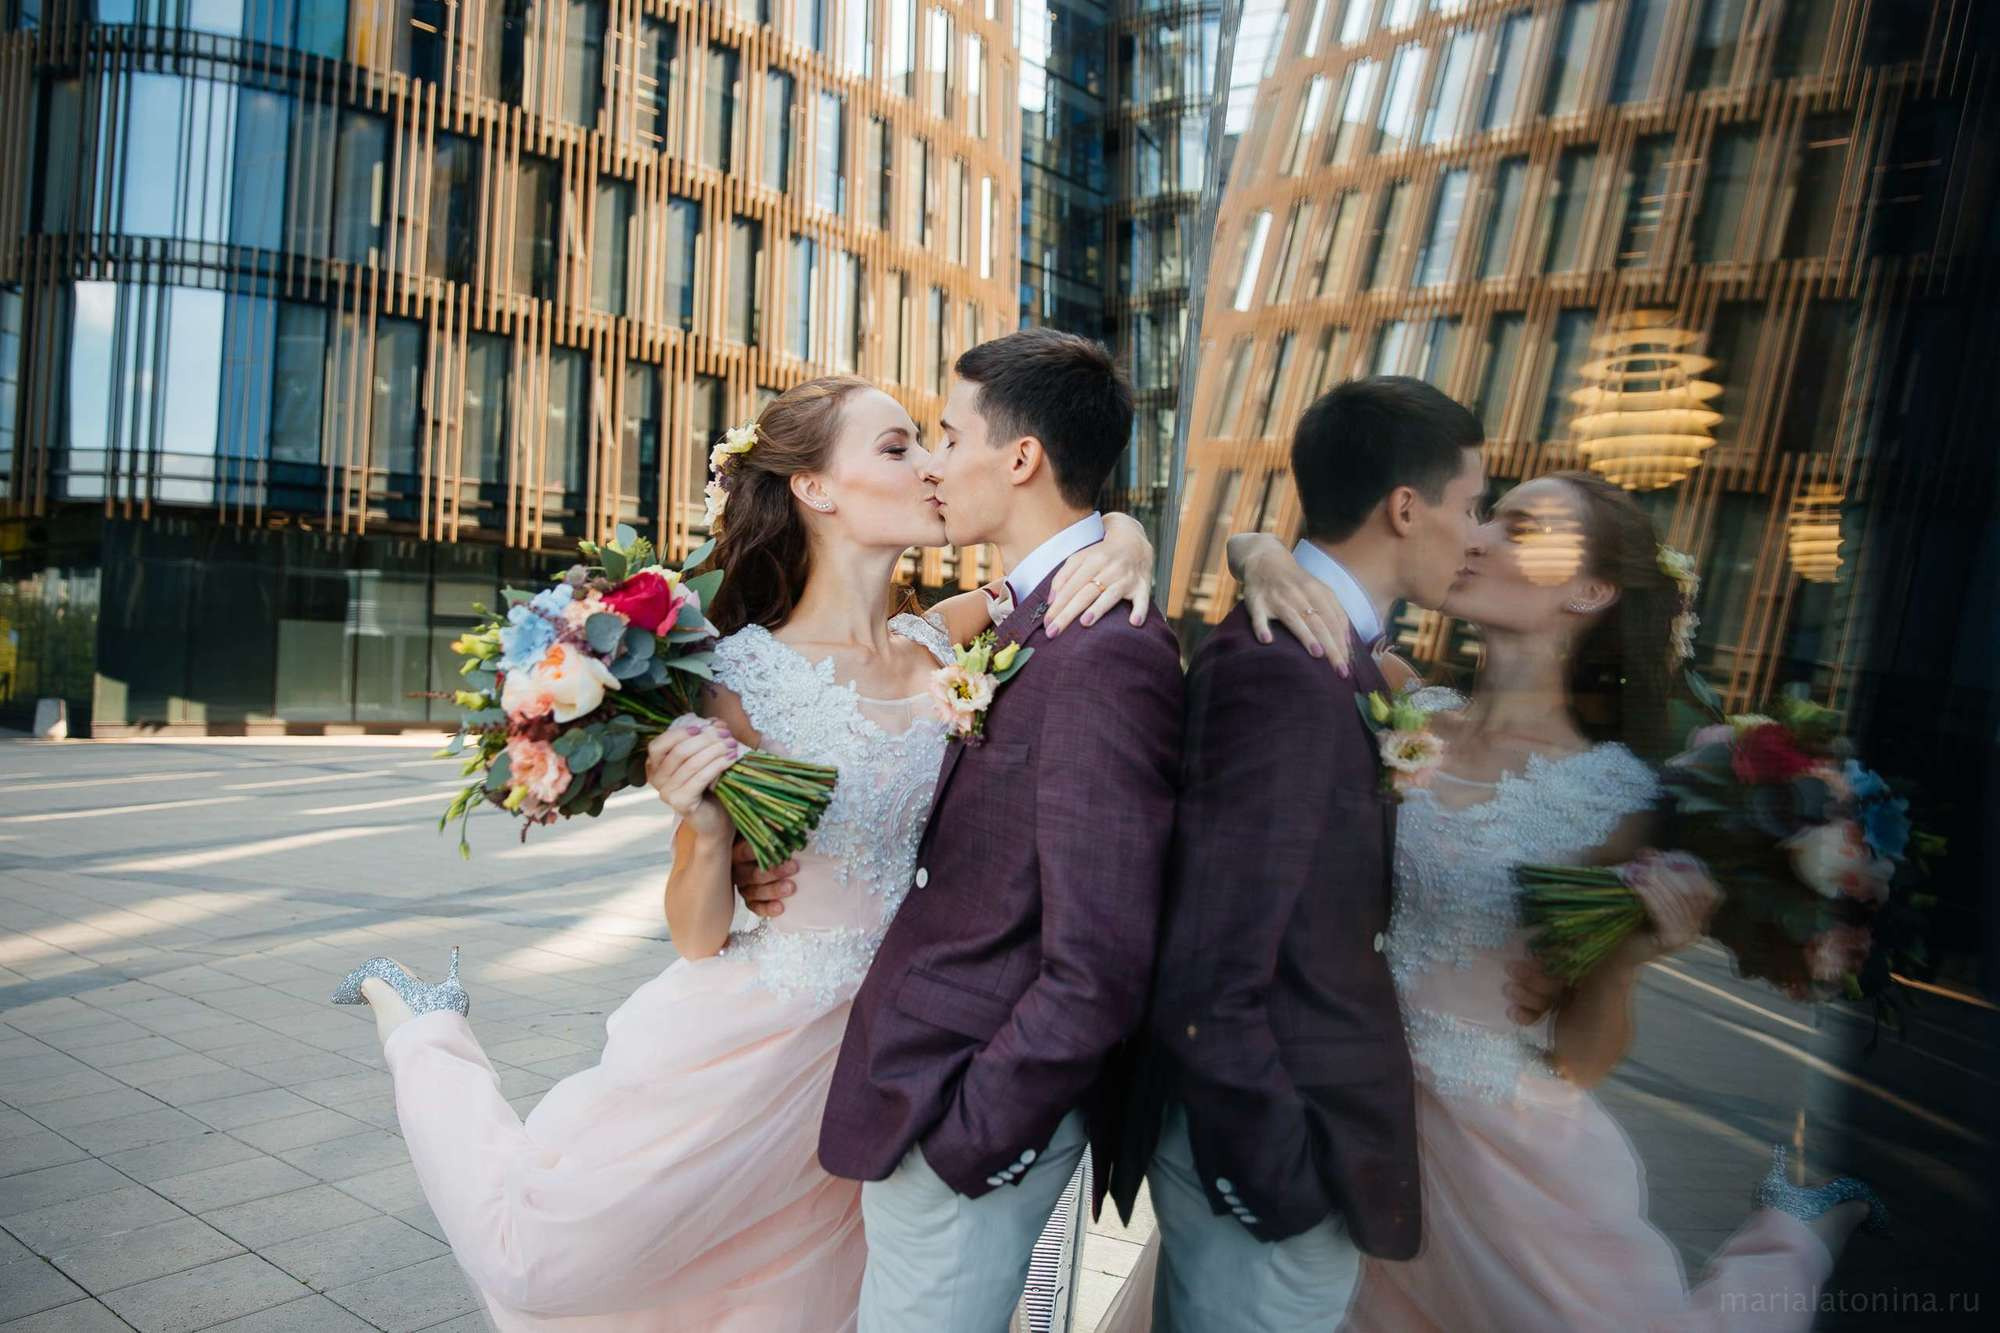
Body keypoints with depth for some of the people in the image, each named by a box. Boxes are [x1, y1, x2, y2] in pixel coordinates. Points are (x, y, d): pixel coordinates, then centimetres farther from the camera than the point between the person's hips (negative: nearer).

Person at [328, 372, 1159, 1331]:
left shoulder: (937, 645, -5)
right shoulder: (742, 676, -19)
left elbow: (1078, 528, 5)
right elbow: (697, 936, -12)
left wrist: (1121, 543, -18)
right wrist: (707, 825, -32)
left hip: (872, 1047, 5)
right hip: (743, 1045, -5)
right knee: (534, 1256, 15)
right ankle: (417, 1020, 35)